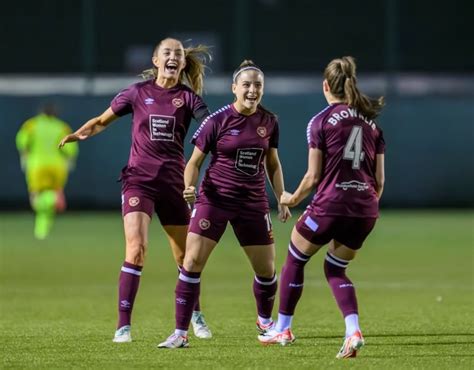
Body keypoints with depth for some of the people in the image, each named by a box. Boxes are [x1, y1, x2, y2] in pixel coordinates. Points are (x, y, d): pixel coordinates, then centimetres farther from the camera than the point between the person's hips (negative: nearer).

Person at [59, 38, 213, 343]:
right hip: (139, 179, -2)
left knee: (186, 256, 11)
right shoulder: (138, 92, 1)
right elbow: (103, 121, 11)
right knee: (136, 249, -18)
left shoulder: (188, 97, 0)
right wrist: (80, 133, -8)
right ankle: (124, 326, -14)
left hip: (173, 181, 2)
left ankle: (196, 316, 35)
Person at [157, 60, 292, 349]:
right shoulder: (217, 121, -9)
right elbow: (195, 161, -4)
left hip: (253, 203, 3)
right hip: (215, 199, -3)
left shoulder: (269, 122, 2)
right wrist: (188, 187, -22)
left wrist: (282, 199, 10)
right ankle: (181, 333, -9)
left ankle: (265, 321, 38)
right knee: (192, 261, -15)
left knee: (267, 269, 8)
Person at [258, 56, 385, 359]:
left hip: (331, 203, -5)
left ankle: (283, 329, 29)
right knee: (335, 268, 22)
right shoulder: (371, 122, 12)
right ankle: (353, 330, -1)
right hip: (365, 210, 5)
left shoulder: (321, 122, -3)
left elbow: (313, 177, -4)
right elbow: (380, 179, 10)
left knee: (295, 259, 19)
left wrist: (292, 199, 14)